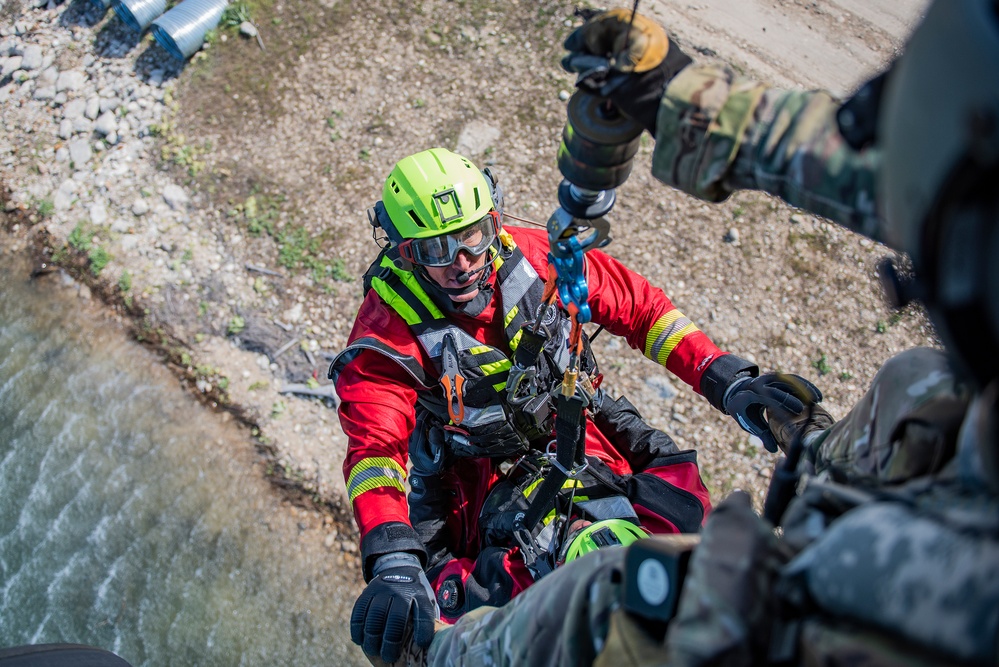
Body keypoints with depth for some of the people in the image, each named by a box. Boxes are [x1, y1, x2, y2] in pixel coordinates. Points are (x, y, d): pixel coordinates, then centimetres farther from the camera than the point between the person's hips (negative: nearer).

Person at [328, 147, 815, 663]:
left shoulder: (535, 256, -14)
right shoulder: (386, 330, -23)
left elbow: (641, 308, -6)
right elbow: (374, 447, -33)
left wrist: (727, 380, -14)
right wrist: (394, 563, -50)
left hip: (573, 429, 3)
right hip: (480, 479, -2)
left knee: (685, 510, -9)